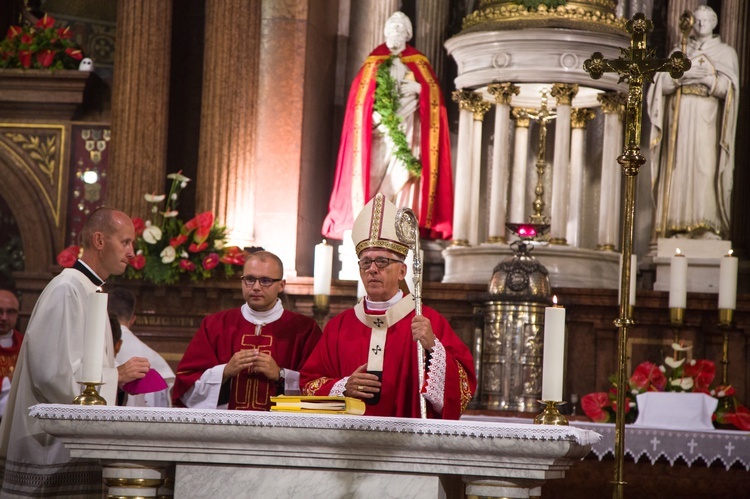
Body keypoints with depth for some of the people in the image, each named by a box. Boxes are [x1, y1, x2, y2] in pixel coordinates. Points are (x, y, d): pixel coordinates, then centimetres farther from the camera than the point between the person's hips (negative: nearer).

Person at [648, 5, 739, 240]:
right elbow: (662, 84, 7)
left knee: (706, 167, -14)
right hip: (679, 118, 3)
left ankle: (708, 228, -19)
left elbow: (727, 87, 1)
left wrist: (706, 78, -14)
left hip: (707, 117, -2)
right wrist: (683, 76, -11)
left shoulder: (726, 53, 13)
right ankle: (680, 227, -9)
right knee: (679, 168, -6)